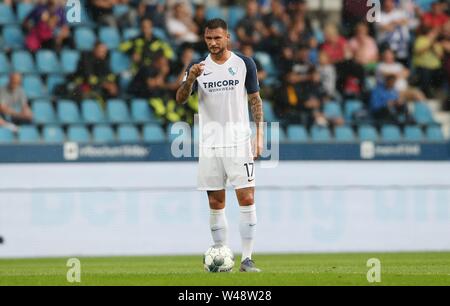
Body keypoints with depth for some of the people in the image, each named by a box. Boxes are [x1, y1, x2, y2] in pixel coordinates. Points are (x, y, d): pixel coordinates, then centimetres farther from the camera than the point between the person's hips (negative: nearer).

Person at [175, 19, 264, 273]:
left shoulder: (245, 64, 2)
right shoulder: (199, 67, 5)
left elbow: (255, 100, 6)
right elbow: (180, 99, -5)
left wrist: (259, 135, -2)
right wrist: (190, 79, -25)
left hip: (239, 143, -2)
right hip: (209, 145, 2)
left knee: (247, 199, -9)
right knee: (216, 204, 3)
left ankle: (247, 259, -6)